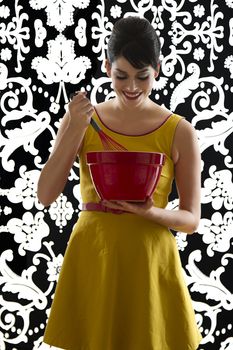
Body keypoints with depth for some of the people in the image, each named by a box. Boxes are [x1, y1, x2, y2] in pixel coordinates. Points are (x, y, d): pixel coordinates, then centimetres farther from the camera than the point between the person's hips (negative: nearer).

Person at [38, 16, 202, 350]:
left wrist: (151, 212, -21)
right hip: (91, 258, 1)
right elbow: (46, 195, -5)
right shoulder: (81, 120, 0)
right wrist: (75, 129, -13)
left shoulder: (179, 131, -4)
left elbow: (191, 219, 0)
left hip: (150, 260, -1)